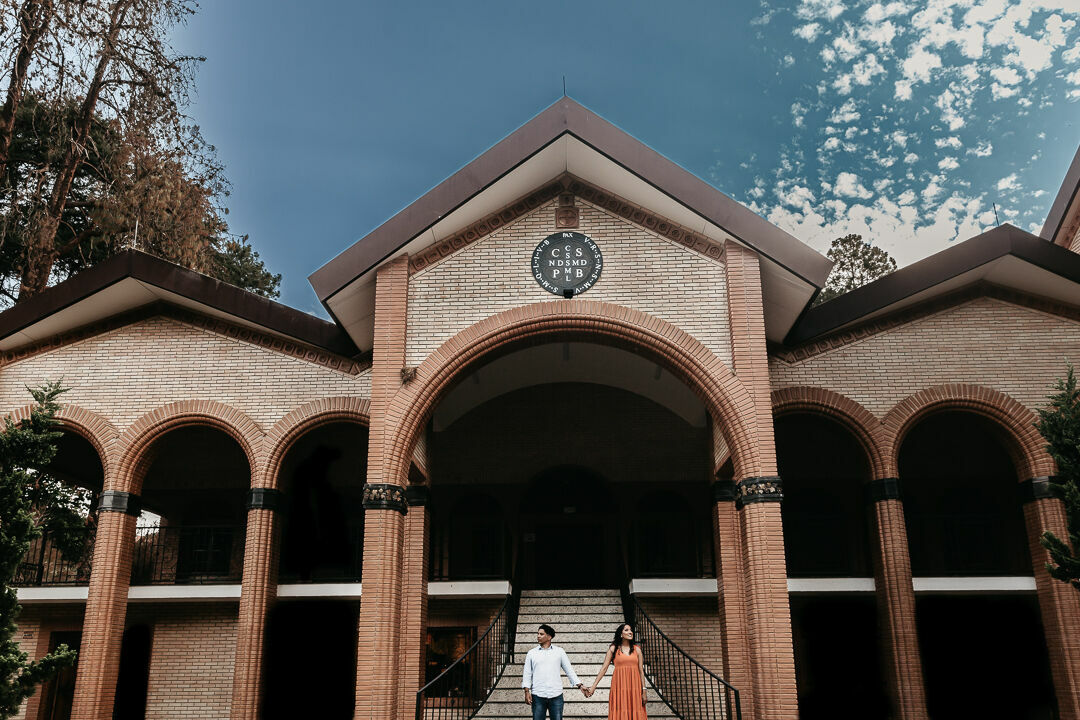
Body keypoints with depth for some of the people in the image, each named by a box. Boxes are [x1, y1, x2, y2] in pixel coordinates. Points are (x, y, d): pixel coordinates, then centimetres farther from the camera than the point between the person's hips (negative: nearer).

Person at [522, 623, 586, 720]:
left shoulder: (559, 651, 7)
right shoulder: (532, 653, 7)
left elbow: (569, 670, 9)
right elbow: (527, 674, 6)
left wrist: (579, 686, 4)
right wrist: (527, 691, -4)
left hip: (556, 695, 0)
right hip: (538, 696, 0)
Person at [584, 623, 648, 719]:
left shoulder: (637, 649, 10)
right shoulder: (613, 649, 4)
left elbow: (641, 671, 8)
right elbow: (604, 668, 2)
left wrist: (644, 690, 2)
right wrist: (593, 686, -4)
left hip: (634, 686, 2)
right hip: (619, 687, -2)